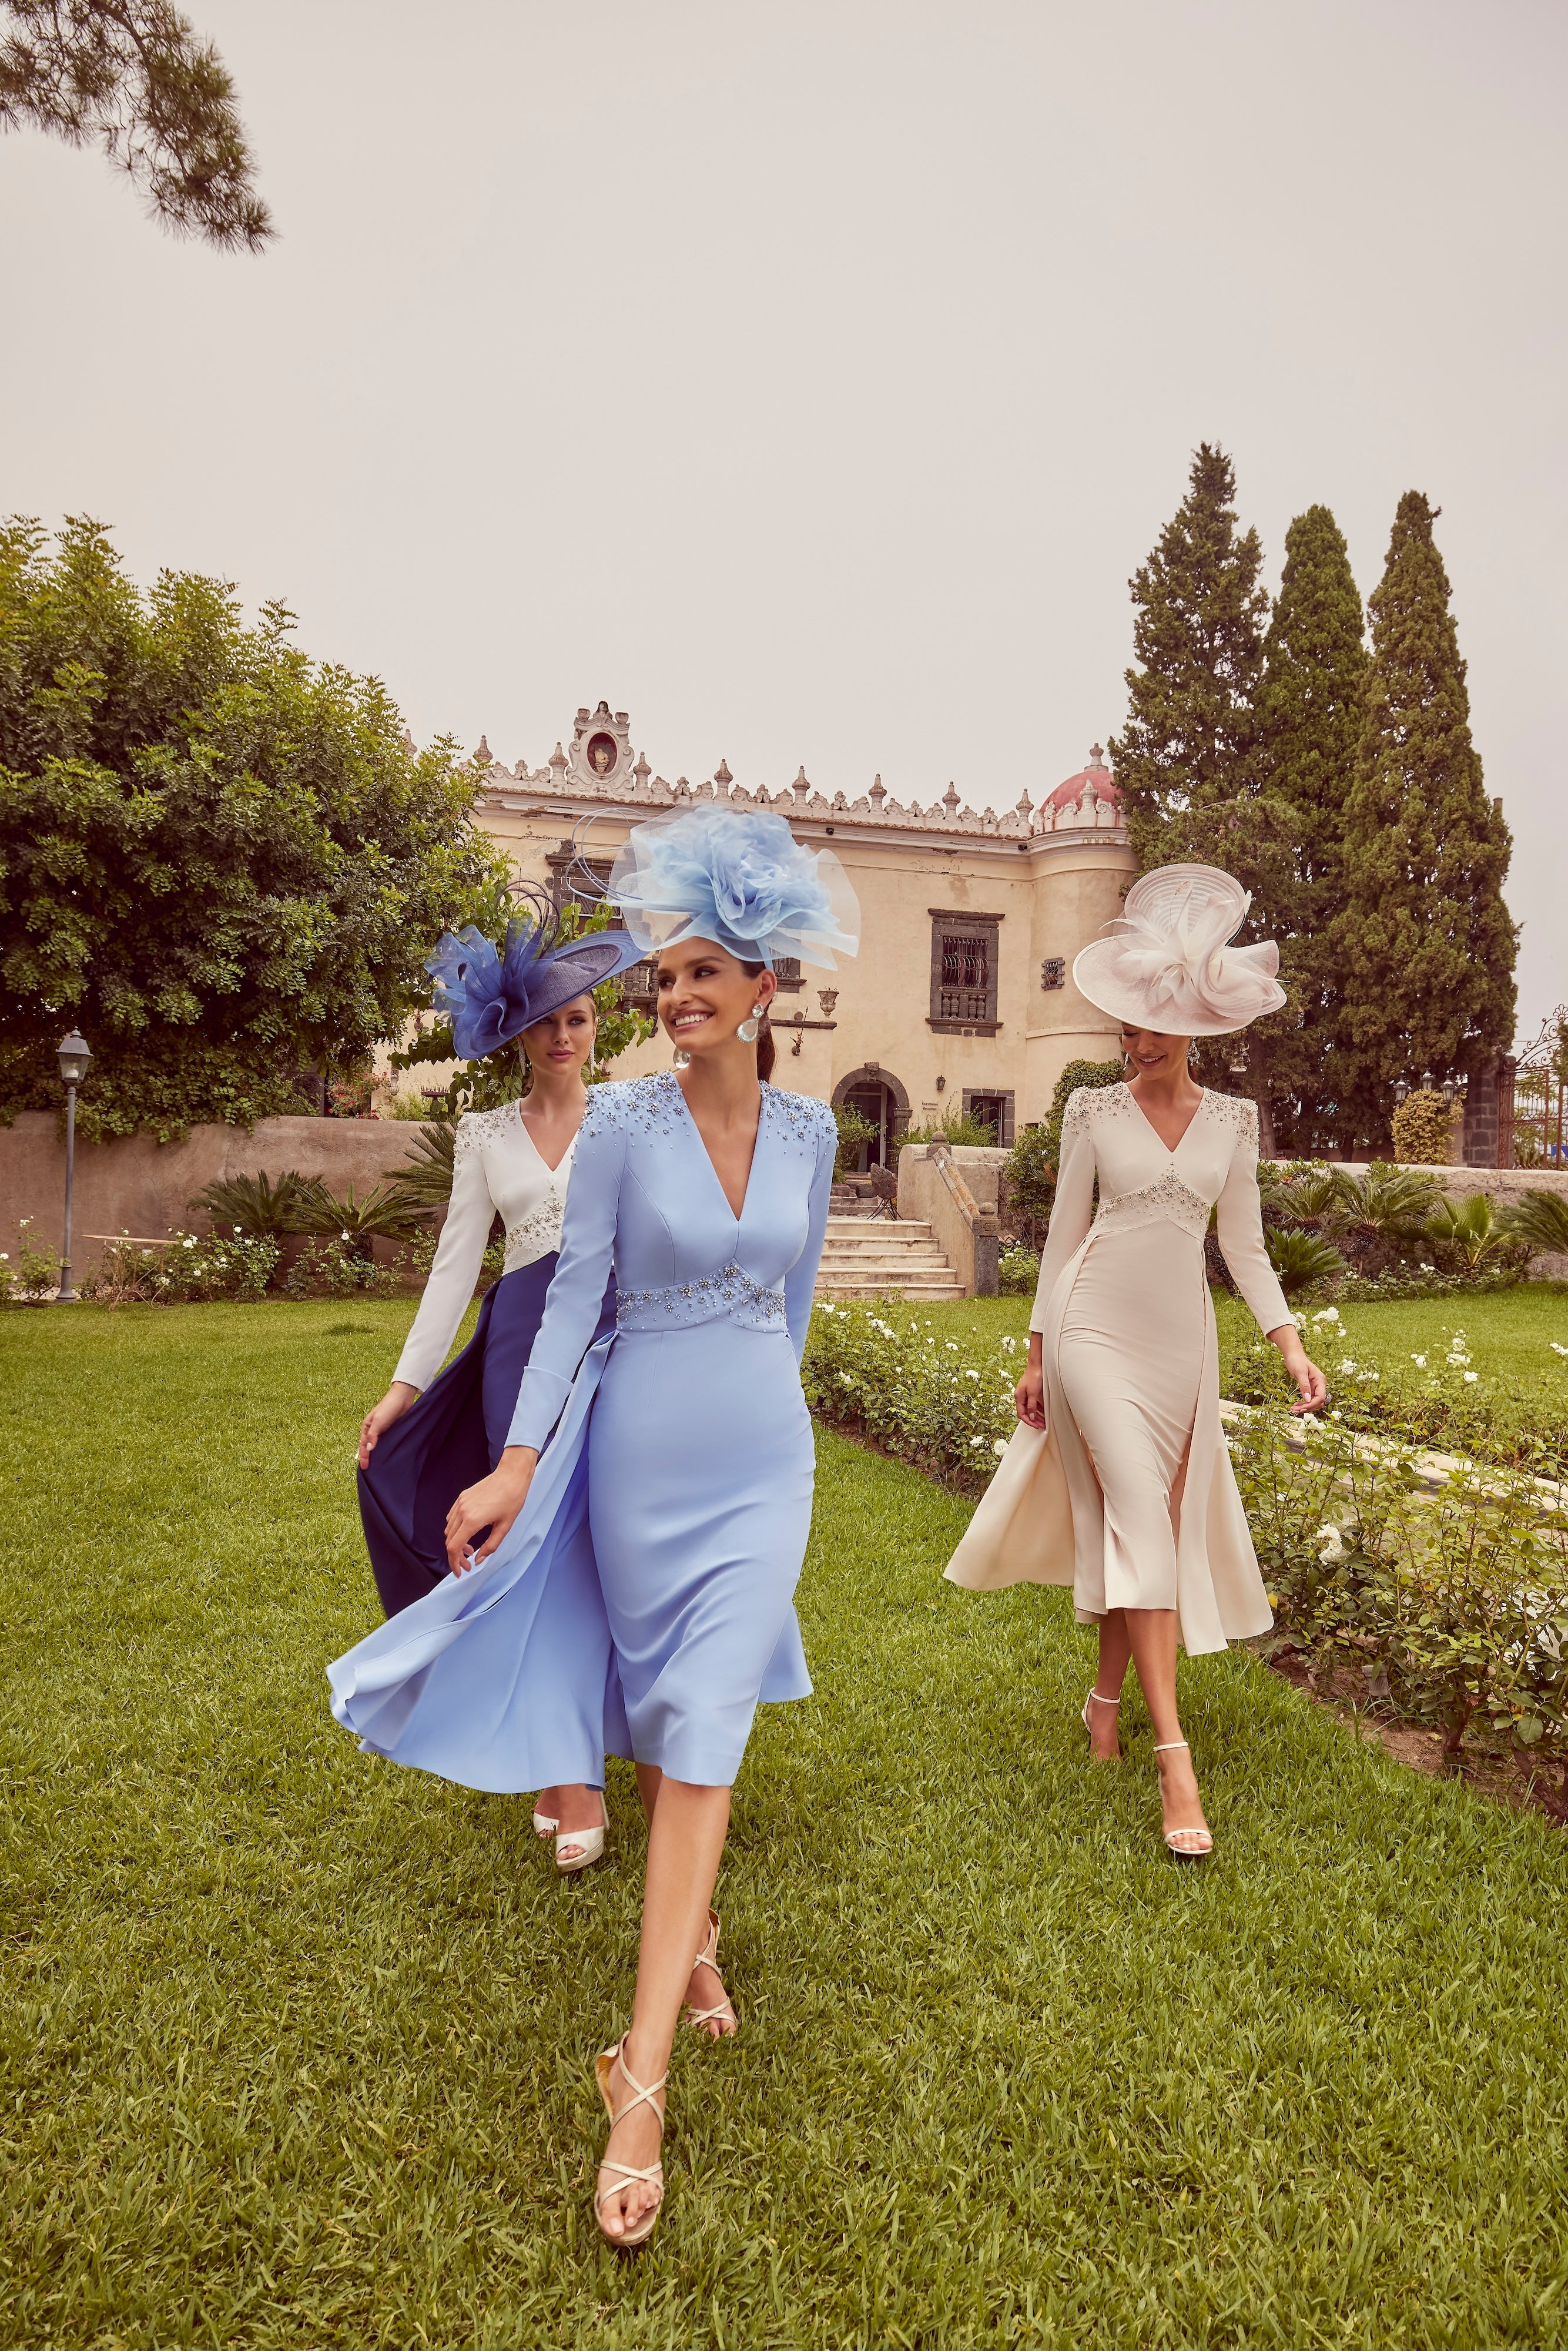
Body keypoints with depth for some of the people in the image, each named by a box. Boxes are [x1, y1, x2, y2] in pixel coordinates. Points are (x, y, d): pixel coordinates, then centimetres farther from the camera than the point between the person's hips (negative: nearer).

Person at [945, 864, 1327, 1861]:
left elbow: (1245, 1246, 10)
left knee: (1160, 1525, 8)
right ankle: (1174, 1754, -12)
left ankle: (1105, 1696, 29)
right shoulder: (1094, 1109, 1)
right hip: (1096, 1323, -3)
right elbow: (1064, 1232, 4)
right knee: (1138, 1513, -13)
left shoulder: (1234, 1119, 7)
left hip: (1181, 1335, 3)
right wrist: (1037, 1351, 3)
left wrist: (1291, 1343, -1)